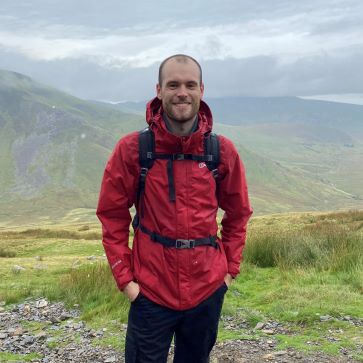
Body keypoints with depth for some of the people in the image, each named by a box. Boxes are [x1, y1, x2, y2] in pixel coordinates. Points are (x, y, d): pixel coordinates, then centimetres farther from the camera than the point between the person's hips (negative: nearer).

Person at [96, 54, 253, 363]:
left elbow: (238, 214, 8)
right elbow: (113, 215, -3)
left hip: (208, 288, 2)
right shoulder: (132, 149, -8)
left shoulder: (222, 151, -3)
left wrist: (231, 268, 4)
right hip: (151, 289, -2)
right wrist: (124, 276, -6)